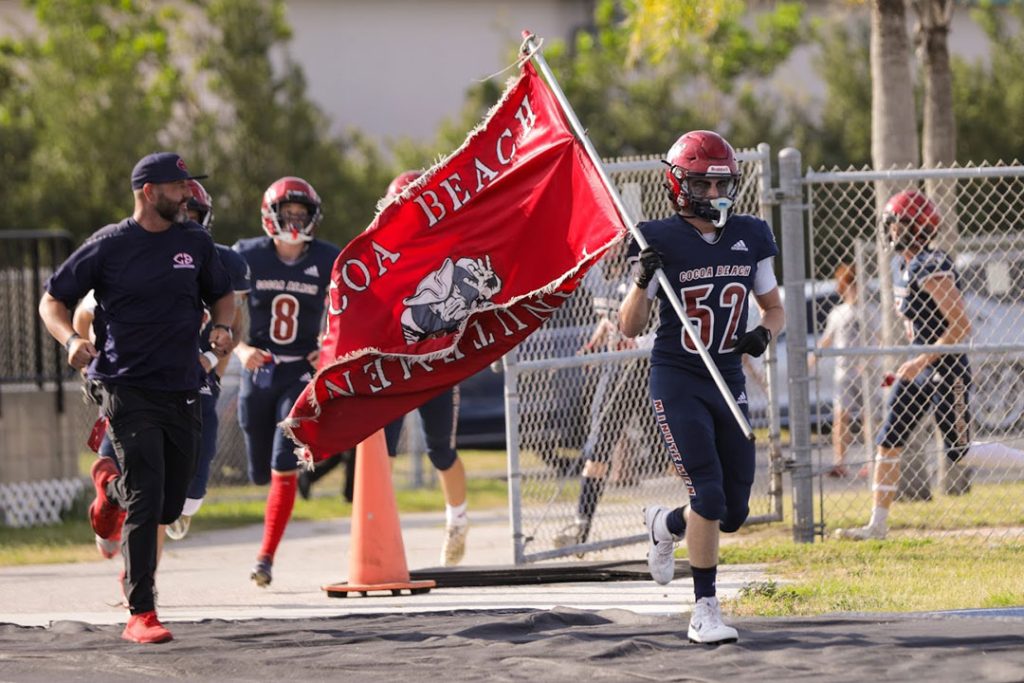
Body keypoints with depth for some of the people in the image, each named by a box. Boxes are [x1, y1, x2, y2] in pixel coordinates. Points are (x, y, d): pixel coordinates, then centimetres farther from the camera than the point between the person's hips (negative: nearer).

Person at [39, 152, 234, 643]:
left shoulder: (195, 243, 6)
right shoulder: (110, 246, -6)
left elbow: (220, 295, 22)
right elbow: (52, 300, 1)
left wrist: (223, 327, 0)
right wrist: (71, 340, -18)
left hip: (182, 390, 5)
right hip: (127, 388, -5)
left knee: (169, 507, 12)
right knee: (147, 501, -15)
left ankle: (111, 487, 46)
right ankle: (140, 615, -10)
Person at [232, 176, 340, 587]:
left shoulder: (328, 262, -4)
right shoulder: (247, 257, -5)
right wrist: (240, 349, -18)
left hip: (302, 373, -2)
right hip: (258, 372, 2)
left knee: (284, 471, -14)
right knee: (260, 473, 11)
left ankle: (266, 558, -9)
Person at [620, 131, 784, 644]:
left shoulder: (751, 238, 4)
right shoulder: (661, 241, -8)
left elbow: (774, 308, 15)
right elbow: (630, 327, -6)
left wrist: (764, 333, -7)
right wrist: (642, 281, -24)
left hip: (728, 382, 5)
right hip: (677, 383, -5)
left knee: (734, 514, 5)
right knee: (710, 495, -17)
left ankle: (665, 525, 37)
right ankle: (705, 612, -7)